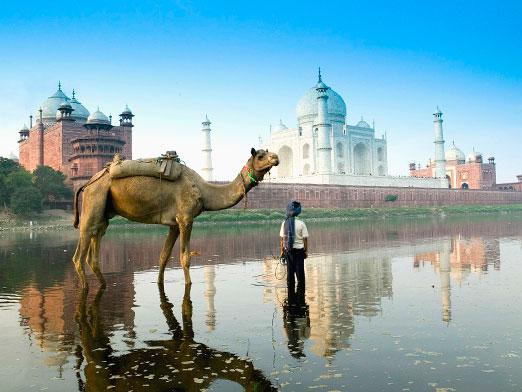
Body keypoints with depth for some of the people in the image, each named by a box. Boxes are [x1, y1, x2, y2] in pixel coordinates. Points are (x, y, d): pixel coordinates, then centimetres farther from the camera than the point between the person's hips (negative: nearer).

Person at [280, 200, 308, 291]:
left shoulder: (284, 223, -4)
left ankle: (291, 291, 18)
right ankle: (300, 290, 11)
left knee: (290, 271, 11)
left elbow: (282, 239, 1)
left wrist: (282, 251, 11)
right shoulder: (301, 224, -11)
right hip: (299, 250, -2)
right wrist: (306, 251, 3)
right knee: (300, 271, 6)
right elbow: (305, 239, -8)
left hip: (288, 250, 3)